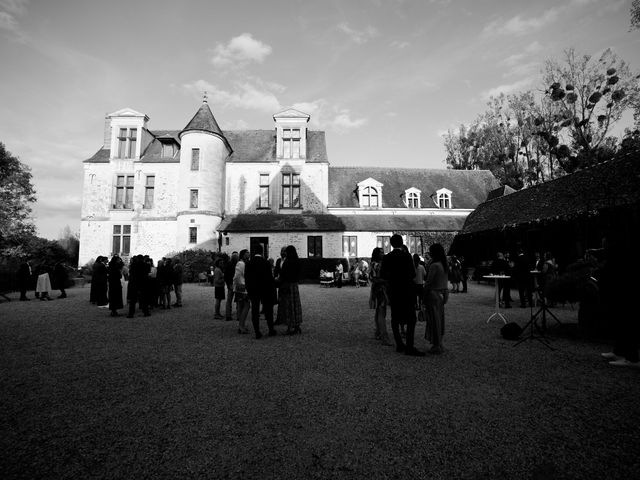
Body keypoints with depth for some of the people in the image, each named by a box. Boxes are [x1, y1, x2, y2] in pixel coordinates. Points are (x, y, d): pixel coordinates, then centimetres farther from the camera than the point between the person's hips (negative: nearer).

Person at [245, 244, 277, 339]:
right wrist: (273, 286, 2)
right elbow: (269, 277, -10)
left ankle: (257, 333, 8)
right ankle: (271, 330, 18)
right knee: (268, 310, 11)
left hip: (253, 290, 2)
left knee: (255, 311, 6)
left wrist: (249, 290, 11)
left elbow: (246, 278, 2)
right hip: (265, 290, -2)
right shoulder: (265, 262, -11)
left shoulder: (249, 263, -2)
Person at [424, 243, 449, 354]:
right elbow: (445, 280, 9)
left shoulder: (434, 265, -18)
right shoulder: (445, 265, 8)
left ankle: (436, 346, 8)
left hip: (434, 294, -8)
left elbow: (428, 282, -16)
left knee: (434, 320, 0)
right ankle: (439, 344, 25)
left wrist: (424, 296, -8)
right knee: (440, 319, 15)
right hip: (443, 293, 8)